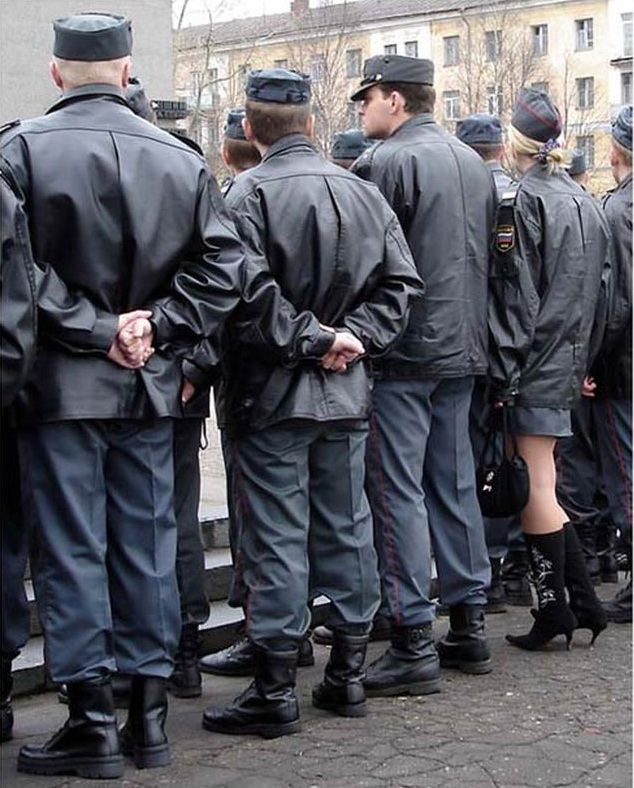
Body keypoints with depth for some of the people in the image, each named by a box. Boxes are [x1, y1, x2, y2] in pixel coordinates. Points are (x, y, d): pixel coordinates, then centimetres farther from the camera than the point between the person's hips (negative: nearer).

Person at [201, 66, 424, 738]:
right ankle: (348, 675, 22)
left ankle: (275, 691, 5)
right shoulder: (362, 191, 8)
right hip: (346, 394, 6)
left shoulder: (250, 193, -12)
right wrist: (352, 338, 0)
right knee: (346, 529, 13)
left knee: (276, 539, -1)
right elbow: (401, 282, 5)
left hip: (272, 396, -6)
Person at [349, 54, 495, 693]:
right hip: (463, 350, 8)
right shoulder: (472, 162, 15)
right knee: (454, 486, 14)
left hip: (401, 352, -8)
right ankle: (468, 627, 21)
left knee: (397, 491, -4)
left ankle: (413, 645, -3)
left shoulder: (387, 162, -12)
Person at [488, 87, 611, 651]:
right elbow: (599, 290, 16)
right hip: (570, 361, 8)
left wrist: (505, 371, -14)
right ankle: (583, 602, 15)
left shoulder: (522, 200, -11)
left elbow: (516, 291, -16)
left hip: (534, 366, -8)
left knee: (535, 489, -2)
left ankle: (555, 611, 1)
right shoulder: (584, 203, 13)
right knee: (541, 486, 14)